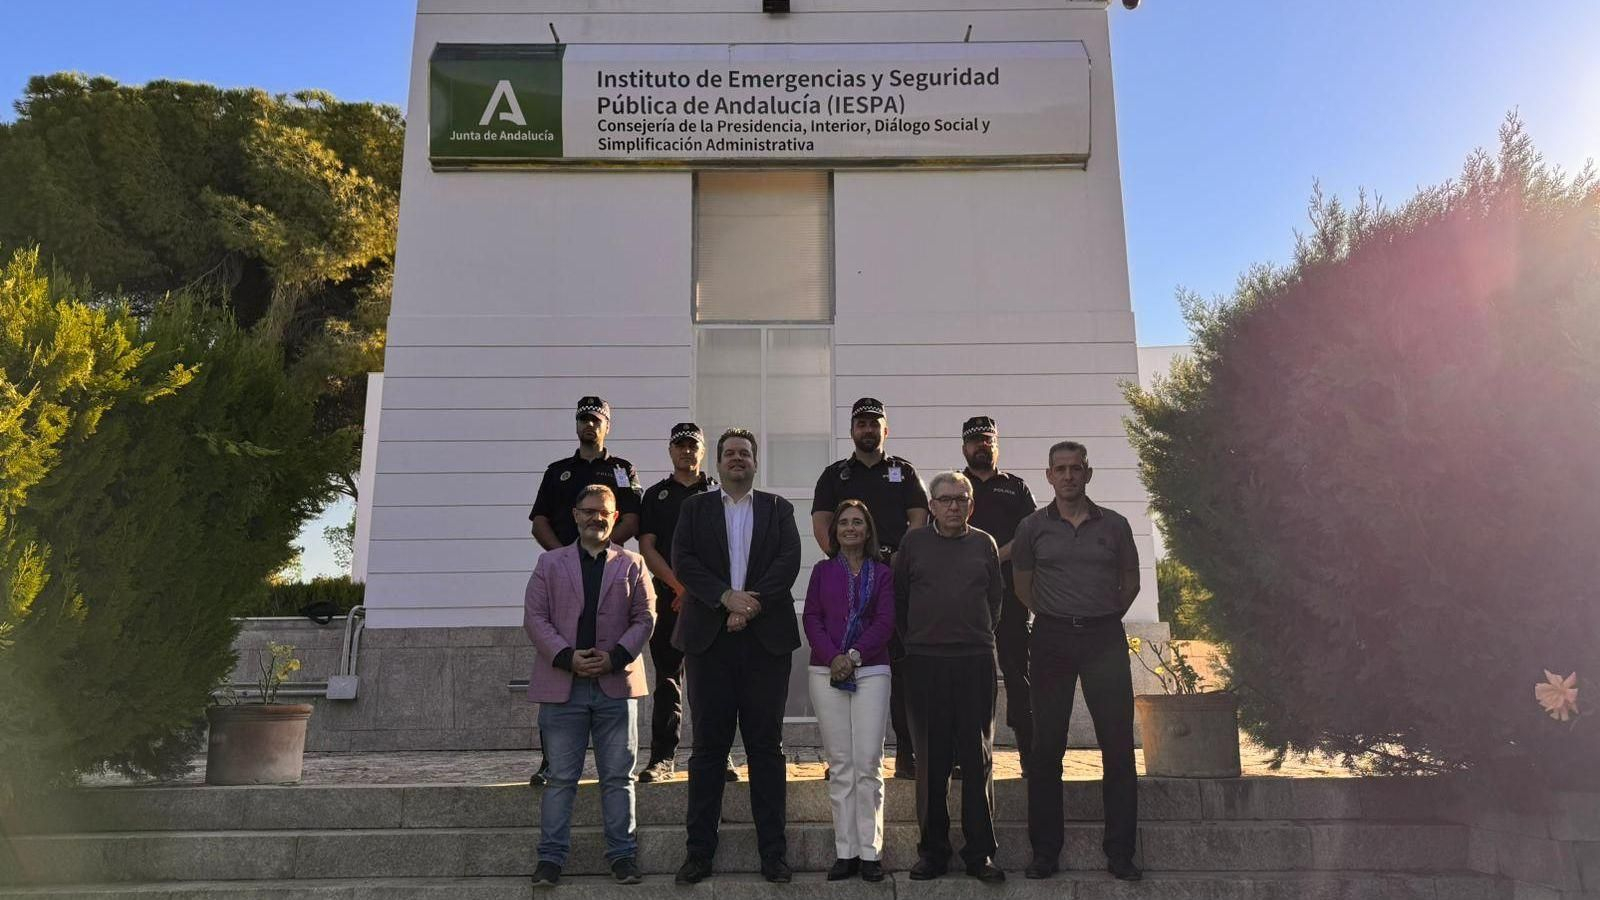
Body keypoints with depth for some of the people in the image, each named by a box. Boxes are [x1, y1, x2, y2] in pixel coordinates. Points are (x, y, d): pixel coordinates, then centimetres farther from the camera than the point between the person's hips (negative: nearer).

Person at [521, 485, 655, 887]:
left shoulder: (631, 564, 10)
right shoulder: (550, 563, 9)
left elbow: (644, 617, 4)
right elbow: (535, 617, 2)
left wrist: (615, 657, -11)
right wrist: (568, 657, -12)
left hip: (617, 684, 0)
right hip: (563, 684, 0)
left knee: (618, 777, 6)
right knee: (561, 777, 5)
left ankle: (622, 854, 15)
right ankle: (551, 856, 14)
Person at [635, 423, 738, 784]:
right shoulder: (656, 495, 14)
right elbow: (648, 548, 5)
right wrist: (681, 587, -7)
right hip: (669, 599, 1)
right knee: (667, 679, 3)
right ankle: (662, 757, 7)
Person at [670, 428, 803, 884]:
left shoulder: (777, 508, 12)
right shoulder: (695, 508, 12)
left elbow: (788, 560, -2)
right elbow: (682, 560, -2)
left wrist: (753, 603, -14)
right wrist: (726, 596, -15)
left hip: (765, 637, 0)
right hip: (709, 637, 0)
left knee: (766, 745, 4)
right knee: (708, 745, 4)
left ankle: (773, 852, 11)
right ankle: (699, 851, 12)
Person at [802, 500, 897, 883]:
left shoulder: (881, 574, 8)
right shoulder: (822, 571, 11)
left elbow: (885, 621, -1)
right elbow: (811, 618, 3)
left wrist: (854, 655, -13)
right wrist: (833, 657, -11)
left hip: (870, 671, -1)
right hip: (826, 673, 1)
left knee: (868, 763, -4)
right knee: (840, 764, 3)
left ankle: (870, 851, 4)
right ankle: (845, 851, 9)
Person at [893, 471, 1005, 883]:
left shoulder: (984, 544, 9)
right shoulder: (913, 542, 5)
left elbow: (995, 598, 17)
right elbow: (898, 598, 11)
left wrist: (981, 637, 12)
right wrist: (912, 640, 10)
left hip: (976, 661, 1)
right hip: (925, 663, -1)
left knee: (978, 758, 3)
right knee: (931, 760, 4)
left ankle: (980, 852, 12)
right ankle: (933, 850, 14)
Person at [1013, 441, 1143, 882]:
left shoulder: (1114, 525, 5)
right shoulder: (1033, 527, 4)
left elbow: (1130, 582, 15)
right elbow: (1023, 586, 14)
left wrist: (1105, 617, 10)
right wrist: (1054, 616, 11)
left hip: (1104, 637, 1)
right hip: (1051, 639, 0)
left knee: (1118, 746, 0)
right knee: (1046, 748, 3)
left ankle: (1120, 853, 12)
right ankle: (1045, 853, 13)